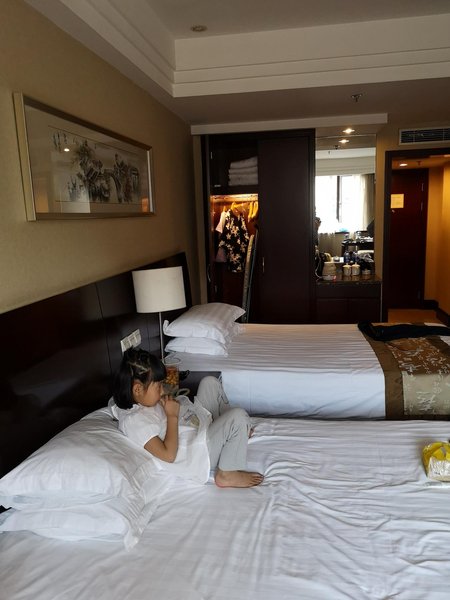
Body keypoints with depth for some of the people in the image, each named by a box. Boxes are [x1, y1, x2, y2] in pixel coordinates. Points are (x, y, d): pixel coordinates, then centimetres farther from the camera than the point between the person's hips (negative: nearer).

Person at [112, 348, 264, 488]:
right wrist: (172, 416, -24)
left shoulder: (141, 400, 1)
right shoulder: (133, 420, -27)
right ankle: (227, 475, -6)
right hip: (198, 454, -10)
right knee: (238, 416, -27)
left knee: (210, 382, 9)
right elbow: (169, 455, -30)